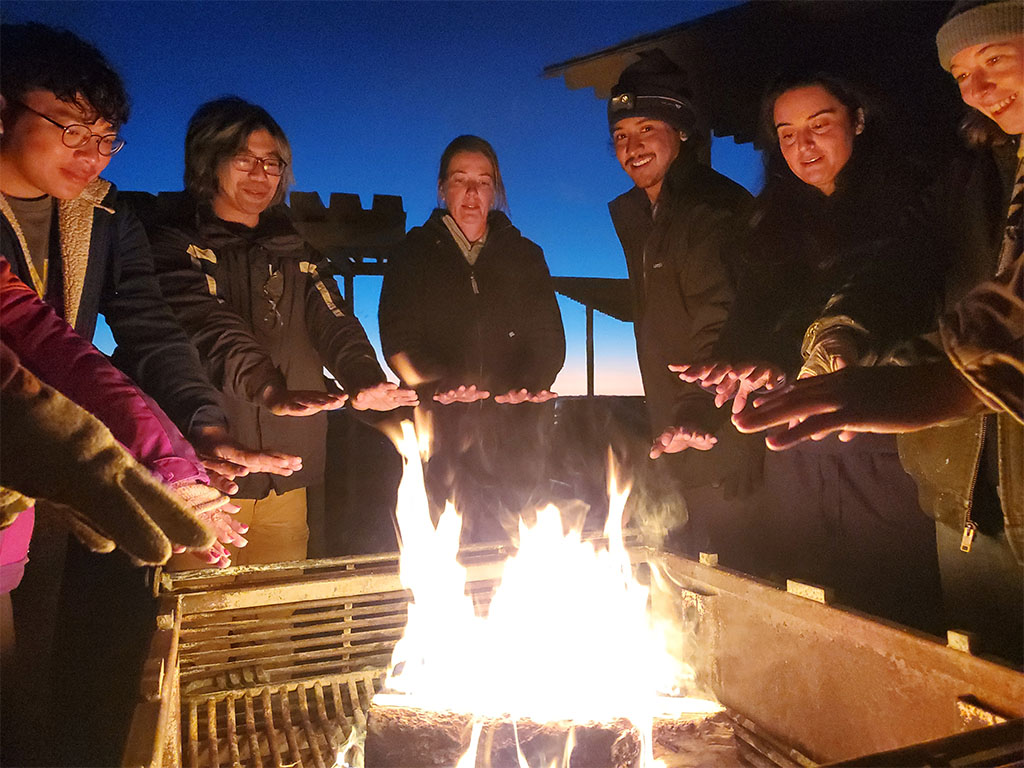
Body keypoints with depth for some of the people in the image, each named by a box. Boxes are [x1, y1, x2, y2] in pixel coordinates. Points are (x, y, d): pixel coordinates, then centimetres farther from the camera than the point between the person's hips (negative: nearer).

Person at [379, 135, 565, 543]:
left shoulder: (525, 255, 16)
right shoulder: (415, 252, 11)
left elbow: (549, 339, 10)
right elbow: (397, 340, 2)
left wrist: (529, 384, -10)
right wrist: (440, 384, -16)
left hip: (512, 433, 2)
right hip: (442, 430, -1)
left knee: (506, 548, 0)